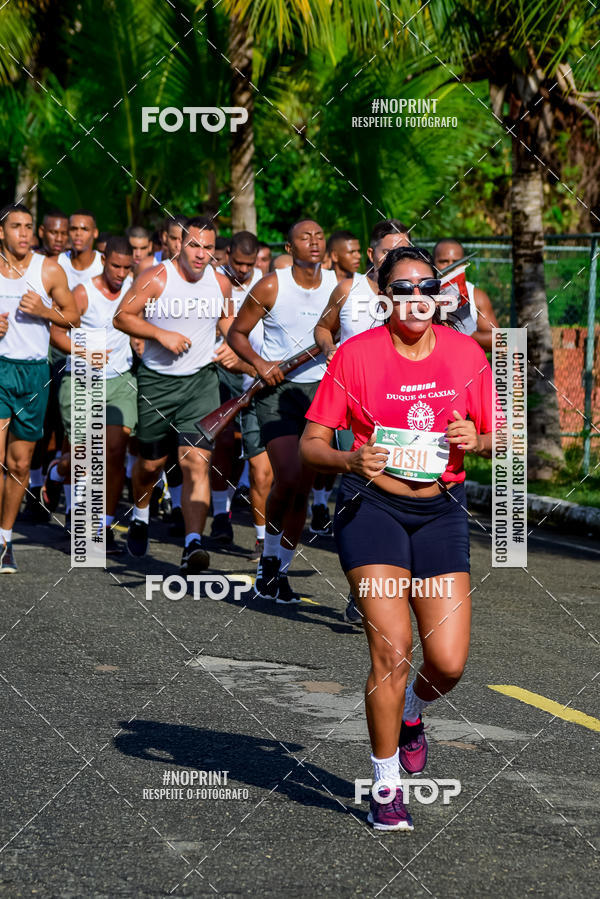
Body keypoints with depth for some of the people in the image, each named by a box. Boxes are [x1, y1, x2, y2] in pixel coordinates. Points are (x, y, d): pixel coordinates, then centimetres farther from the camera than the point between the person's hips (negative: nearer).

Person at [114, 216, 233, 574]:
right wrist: (161, 334, -19)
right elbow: (122, 316, -8)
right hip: (157, 380, -1)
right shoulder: (156, 279, -10)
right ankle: (141, 515, 44)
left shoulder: (221, 283, 3)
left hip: (201, 381, 1)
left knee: (197, 462, -15)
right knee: (151, 463, 12)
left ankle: (193, 544, -22)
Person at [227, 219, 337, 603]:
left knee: (303, 489, 1)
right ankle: (270, 555, 9)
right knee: (287, 480, -17)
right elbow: (237, 333, 6)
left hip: (321, 388, 3)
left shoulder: (339, 286, 3)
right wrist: (259, 362, -11)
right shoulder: (271, 287, -4)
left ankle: (280, 572, 15)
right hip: (278, 388, -3)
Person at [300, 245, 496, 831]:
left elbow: (497, 437, 12)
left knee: (448, 662, -5)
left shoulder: (465, 354, 3)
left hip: (441, 511, 3)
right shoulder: (356, 354, -6)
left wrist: (476, 441, -11)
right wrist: (351, 459, -25)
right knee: (391, 648, -13)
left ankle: (411, 716, 32)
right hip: (372, 505, -3)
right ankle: (387, 789, 2)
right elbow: (311, 444, -4)